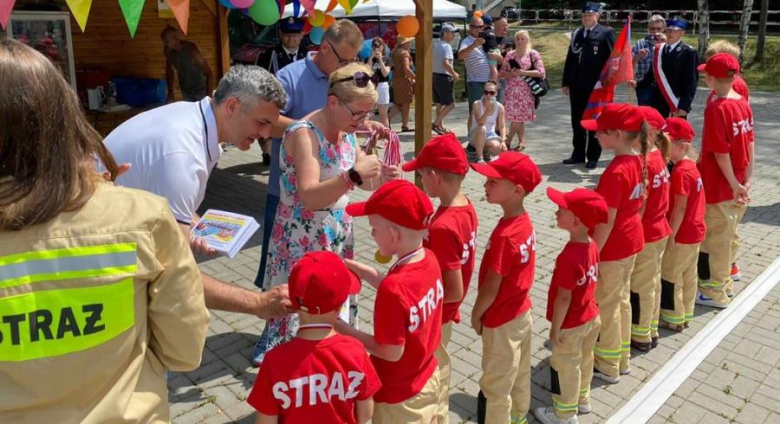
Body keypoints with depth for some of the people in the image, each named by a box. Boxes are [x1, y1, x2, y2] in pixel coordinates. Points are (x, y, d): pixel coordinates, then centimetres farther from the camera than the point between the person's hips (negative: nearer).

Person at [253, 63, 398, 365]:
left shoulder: (346, 132, 3)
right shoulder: (304, 134, -22)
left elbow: (361, 181, 9)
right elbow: (309, 197, -32)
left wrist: (381, 176, -13)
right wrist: (354, 174, -41)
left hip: (336, 237, 8)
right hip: (302, 242, -8)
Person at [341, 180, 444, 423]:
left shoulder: (394, 288, -35)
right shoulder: (429, 259, -12)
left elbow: (391, 353, -25)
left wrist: (343, 329, -18)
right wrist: (354, 267, 2)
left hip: (399, 395, -7)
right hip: (428, 377, 7)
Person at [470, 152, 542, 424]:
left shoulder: (504, 235, -30)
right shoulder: (524, 222, -4)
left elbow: (491, 288, -23)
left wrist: (476, 315, -5)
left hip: (501, 323, -9)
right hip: (522, 313, 9)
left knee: (495, 389, 11)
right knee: (519, 378, 26)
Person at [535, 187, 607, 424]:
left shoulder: (569, 256, -32)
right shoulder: (592, 246, -6)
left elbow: (564, 297, -26)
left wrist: (555, 328, -15)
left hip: (570, 325, -8)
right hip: (590, 317, 8)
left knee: (565, 368, 12)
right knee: (584, 360, 26)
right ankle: (582, 400, 48)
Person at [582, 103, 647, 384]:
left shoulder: (615, 172, -26)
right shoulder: (638, 161, 1)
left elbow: (607, 221, -24)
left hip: (612, 248, -9)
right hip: (631, 240, 9)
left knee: (606, 306, 7)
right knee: (621, 300, 21)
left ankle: (607, 366, 23)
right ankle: (621, 359, 36)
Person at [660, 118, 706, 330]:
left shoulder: (680, 172, -22)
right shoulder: (690, 166, 6)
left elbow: (679, 208, -22)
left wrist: (670, 236, -17)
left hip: (682, 234, -9)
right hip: (695, 231, 9)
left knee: (669, 275, 3)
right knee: (688, 274, 17)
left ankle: (673, 318, 14)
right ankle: (685, 313, 29)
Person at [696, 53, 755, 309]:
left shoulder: (716, 109, -21)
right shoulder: (744, 104, 2)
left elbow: (721, 152, -21)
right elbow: (750, 143, 5)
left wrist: (734, 184, -14)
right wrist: (748, 179, 8)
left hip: (720, 186, -7)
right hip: (738, 184, 7)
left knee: (717, 237, 6)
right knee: (728, 234, 20)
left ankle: (716, 291, 19)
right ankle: (724, 280, 35)